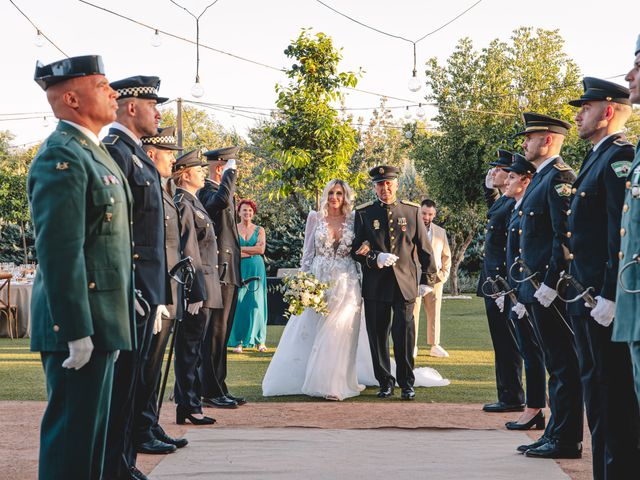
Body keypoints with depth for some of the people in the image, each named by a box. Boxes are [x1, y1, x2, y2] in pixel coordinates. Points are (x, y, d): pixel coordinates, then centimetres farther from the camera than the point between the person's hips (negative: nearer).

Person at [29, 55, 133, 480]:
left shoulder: (93, 152, 18)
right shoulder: (61, 157, -14)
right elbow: (59, 251, -21)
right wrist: (77, 331, -24)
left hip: (100, 325, 10)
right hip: (79, 325, -10)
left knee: (91, 430, 15)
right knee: (72, 432, -5)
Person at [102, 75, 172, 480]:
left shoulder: (136, 153, 18)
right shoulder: (116, 151, -13)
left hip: (145, 289, 10)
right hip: (131, 288, -10)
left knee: (133, 380, 14)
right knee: (123, 381, -5)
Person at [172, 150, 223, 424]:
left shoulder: (192, 203, 18)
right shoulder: (184, 205, -14)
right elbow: (188, 252, -20)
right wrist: (196, 293, -22)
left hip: (204, 289, 10)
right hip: (198, 289, -10)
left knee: (191, 350, 14)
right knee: (190, 349, -4)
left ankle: (187, 405, 20)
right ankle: (190, 408, 0)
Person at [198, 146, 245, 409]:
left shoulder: (217, 191, 18)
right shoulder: (206, 192, -14)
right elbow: (222, 199, -38)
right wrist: (230, 173, -24)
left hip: (229, 273, 10)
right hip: (219, 272, -10)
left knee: (221, 333, 13)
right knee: (215, 332, -7)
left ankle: (218, 389, 19)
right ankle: (211, 391, -4)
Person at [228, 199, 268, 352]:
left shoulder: (259, 230, 10)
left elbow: (261, 249, -4)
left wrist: (240, 248, -6)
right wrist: (252, 251, -8)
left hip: (256, 270, 1)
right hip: (238, 270, -1)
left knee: (256, 302, 0)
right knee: (238, 302, -5)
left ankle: (259, 341, 6)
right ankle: (237, 341, -2)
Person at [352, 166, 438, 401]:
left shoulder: (412, 211, 8)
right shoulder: (363, 213, 6)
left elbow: (424, 247, 10)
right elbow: (355, 249, 4)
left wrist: (428, 279, 7)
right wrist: (376, 258, -14)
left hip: (405, 283, 0)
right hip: (375, 285, 0)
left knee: (405, 333, -4)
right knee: (378, 335, 4)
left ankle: (406, 383, 6)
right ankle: (385, 382, 16)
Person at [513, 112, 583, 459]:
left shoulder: (560, 177, -12)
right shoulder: (539, 180, 19)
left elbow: (565, 235, -20)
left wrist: (549, 284, -23)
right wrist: (524, 292, 20)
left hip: (551, 291, -10)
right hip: (537, 290, 10)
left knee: (563, 366, -5)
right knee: (555, 365, 13)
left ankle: (567, 441, -2)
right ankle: (555, 434, 19)